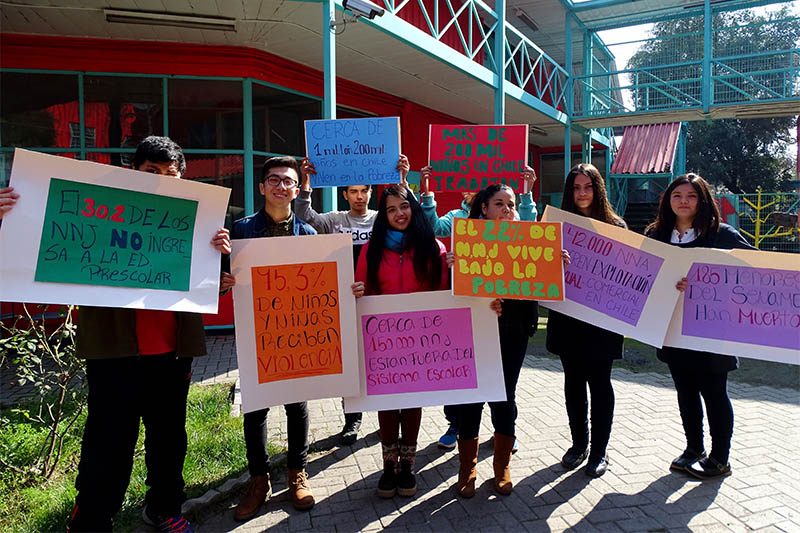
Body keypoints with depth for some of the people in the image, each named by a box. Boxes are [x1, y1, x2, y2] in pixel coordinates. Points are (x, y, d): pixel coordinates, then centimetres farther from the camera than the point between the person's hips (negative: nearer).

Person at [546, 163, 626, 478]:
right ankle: (579, 443, 28)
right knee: (573, 382, 12)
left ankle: (599, 451, 20)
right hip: (567, 318, 2)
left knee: (599, 383, 5)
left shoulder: (616, 226, 1)